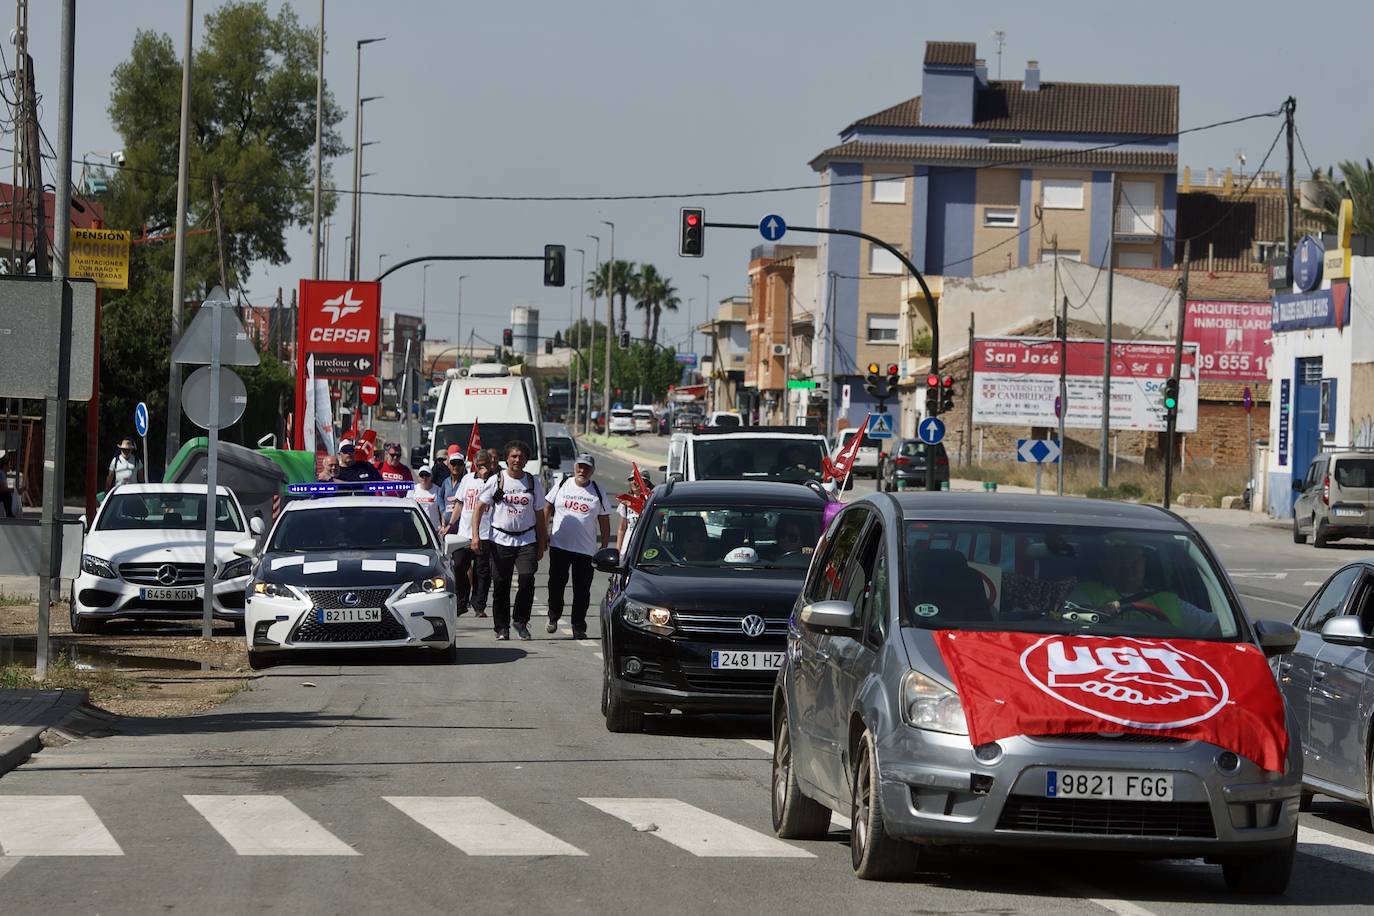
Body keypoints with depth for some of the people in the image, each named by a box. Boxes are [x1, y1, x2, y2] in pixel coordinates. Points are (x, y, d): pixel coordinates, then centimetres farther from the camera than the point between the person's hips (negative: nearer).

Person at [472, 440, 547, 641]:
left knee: (527, 579, -17)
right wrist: (475, 536, -11)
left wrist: (541, 545, 11)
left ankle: (521, 621, -1)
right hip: (501, 540, -1)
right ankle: (502, 628, 12)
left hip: (527, 540, 1)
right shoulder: (496, 481, 1)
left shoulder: (533, 482, 8)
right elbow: (479, 508, 1)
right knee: (501, 585, 0)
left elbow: (539, 515, 13)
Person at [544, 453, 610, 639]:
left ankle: (578, 627, 7)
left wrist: (604, 547, 3)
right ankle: (553, 616, 26)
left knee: (582, 590, 1)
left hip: (586, 549, 0)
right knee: (556, 583, 4)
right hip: (559, 545, 0)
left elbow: (604, 521, 7)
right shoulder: (562, 485, 4)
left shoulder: (597, 492, 4)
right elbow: (547, 509, 11)